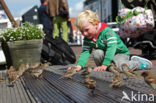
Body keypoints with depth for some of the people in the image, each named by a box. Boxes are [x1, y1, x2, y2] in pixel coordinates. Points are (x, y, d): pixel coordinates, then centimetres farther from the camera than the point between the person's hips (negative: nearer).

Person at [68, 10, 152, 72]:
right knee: (96, 53, -28)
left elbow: (111, 48, -36)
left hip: (120, 53, -4)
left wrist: (104, 65, -44)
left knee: (121, 67, -32)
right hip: (104, 53, 4)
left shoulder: (107, 31, -27)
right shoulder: (87, 38, -7)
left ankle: (138, 62, -5)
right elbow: (85, 52, -14)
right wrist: (79, 65, -33)